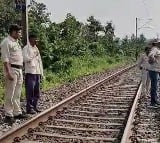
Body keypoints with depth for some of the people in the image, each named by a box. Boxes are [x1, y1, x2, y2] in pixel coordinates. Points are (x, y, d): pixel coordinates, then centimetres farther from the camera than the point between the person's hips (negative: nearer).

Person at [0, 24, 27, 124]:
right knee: (10, 94, -5)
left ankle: (17, 112, 20)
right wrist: (8, 73, -22)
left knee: (17, 94, 12)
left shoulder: (16, 42, 19)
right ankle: (8, 115, 1)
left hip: (19, 69, 9)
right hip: (12, 69, -9)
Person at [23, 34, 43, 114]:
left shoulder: (36, 48, 19)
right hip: (30, 73, -7)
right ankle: (29, 108, 2)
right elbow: (25, 59, -15)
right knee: (30, 92, -5)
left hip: (37, 73, 7)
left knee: (37, 92, 10)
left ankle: (34, 107, 20)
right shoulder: (26, 48, -2)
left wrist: (41, 72, 15)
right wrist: (34, 56, -16)